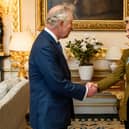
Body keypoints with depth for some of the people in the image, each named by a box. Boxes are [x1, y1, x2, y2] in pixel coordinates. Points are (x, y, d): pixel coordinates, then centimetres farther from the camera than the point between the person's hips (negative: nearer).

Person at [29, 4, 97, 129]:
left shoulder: (49, 40, 7)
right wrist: (84, 90, -12)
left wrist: (83, 87, 5)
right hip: (49, 114, -9)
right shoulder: (44, 46, -24)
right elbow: (58, 84, -25)